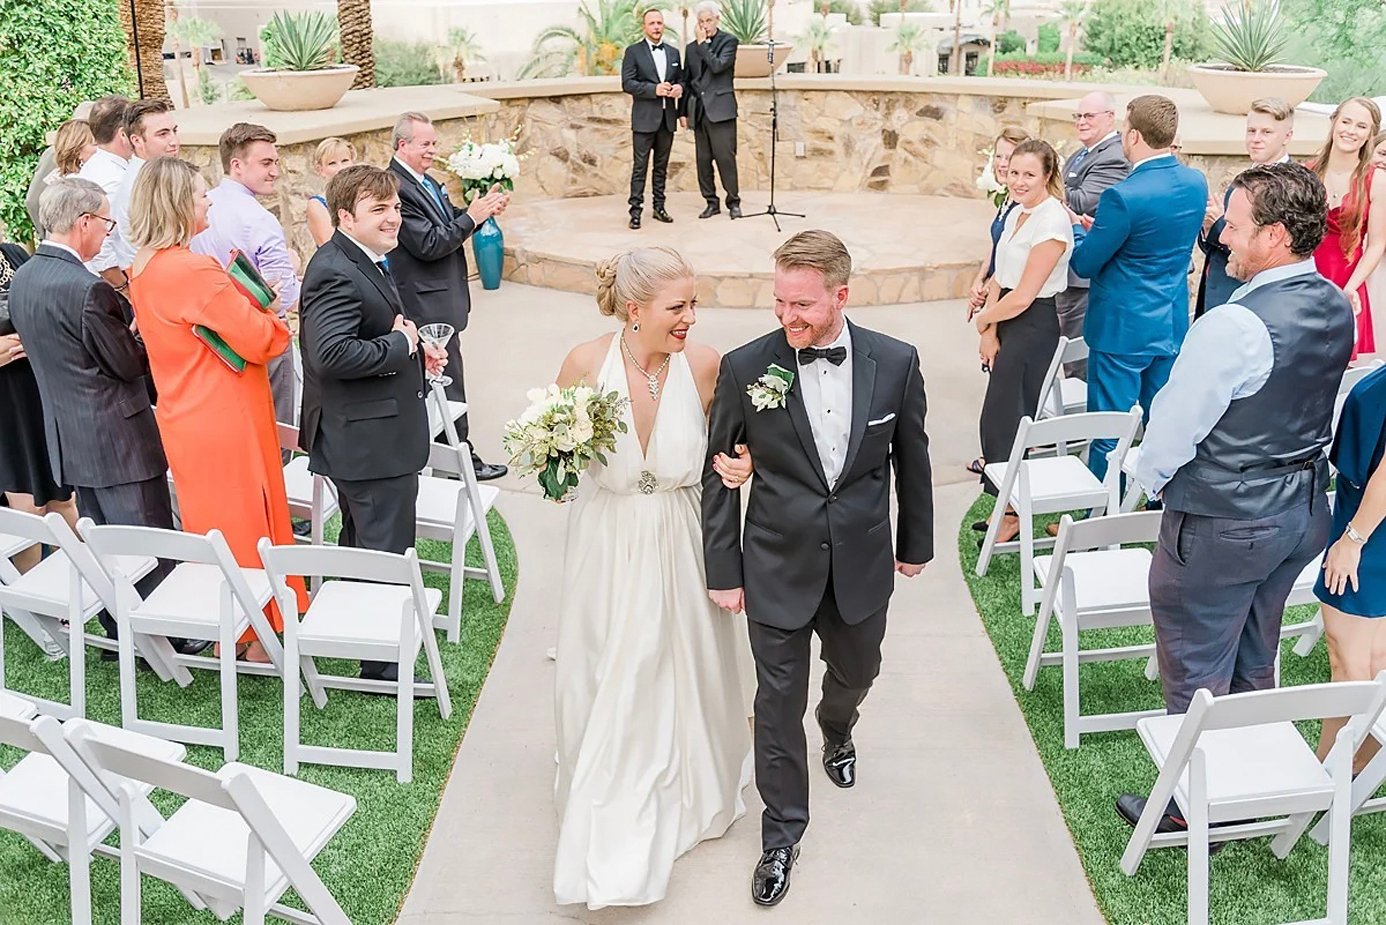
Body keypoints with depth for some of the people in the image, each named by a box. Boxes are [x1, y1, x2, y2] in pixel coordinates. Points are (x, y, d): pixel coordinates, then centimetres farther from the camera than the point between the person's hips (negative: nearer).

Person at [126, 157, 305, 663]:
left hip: (185, 422, 9)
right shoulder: (196, 270, -23)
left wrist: (237, 299, 7)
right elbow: (261, 341, -21)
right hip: (227, 422, -9)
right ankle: (249, 638, 16)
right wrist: (274, 321, -1)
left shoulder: (142, 269, 6)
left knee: (211, 524, 19)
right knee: (244, 525, 5)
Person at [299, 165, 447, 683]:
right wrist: (401, 343, -22)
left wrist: (414, 348, 8)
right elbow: (332, 353, -34)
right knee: (386, 555, -1)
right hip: (373, 441, -11)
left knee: (360, 545, 24)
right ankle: (384, 664, 11)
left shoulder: (364, 262, 12)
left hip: (363, 440, 11)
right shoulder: (337, 274, -22)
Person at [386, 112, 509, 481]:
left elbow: (448, 226, 11)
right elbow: (428, 245, -23)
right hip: (428, 303, -10)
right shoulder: (397, 187, -19)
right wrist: (472, 217, -19)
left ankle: (442, 448, 29)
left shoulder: (426, 182, 11)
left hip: (440, 297, 10)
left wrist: (481, 209, -5)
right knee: (449, 381, -1)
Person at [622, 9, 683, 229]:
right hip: (644, 118, -5)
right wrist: (654, 89, -19)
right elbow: (627, 83, -8)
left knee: (662, 166, 10)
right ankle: (636, 211, -3)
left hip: (667, 118, 5)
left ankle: (659, 207, 17)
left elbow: (680, 79, 18)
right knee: (640, 167, -5)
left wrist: (679, 87, -6)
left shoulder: (673, 52, 14)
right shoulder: (633, 51, -1)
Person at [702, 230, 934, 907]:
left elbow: (911, 460, 3)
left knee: (856, 671, 25)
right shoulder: (745, 368, -15)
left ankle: (836, 731, 62)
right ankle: (782, 833, 27)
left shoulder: (896, 363, -11)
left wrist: (915, 542, 12)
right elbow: (719, 473, -6)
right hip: (778, 570, -2)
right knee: (779, 702, 7)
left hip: (862, 565, 2)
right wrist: (723, 571, -4)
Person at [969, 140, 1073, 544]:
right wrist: (990, 332, -1)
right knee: (1006, 413, 13)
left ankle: (1013, 512, 12)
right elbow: (1000, 278, 8)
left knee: (1005, 415, -2)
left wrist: (983, 319, -5)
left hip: (1033, 326, -8)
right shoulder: (1017, 213, 9)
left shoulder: (1052, 222, -18)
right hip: (1007, 323, 8)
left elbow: (1022, 296, -20)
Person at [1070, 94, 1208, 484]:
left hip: (1122, 328, -7)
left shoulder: (1124, 196, -22)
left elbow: (1085, 264, -12)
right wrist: (1101, 229, 15)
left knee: (1109, 434, 4)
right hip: (1173, 324, 7)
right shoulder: (1196, 183, 0)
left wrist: (1076, 228, 8)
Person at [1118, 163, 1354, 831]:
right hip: (1303, 508, 9)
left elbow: (1174, 425, -19)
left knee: (1196, 676, 9)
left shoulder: (1234, 325, -28)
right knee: (1253, 666, 24)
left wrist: (1150, 477, -1)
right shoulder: (1336, 307, -1)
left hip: (1221, 525, -8)